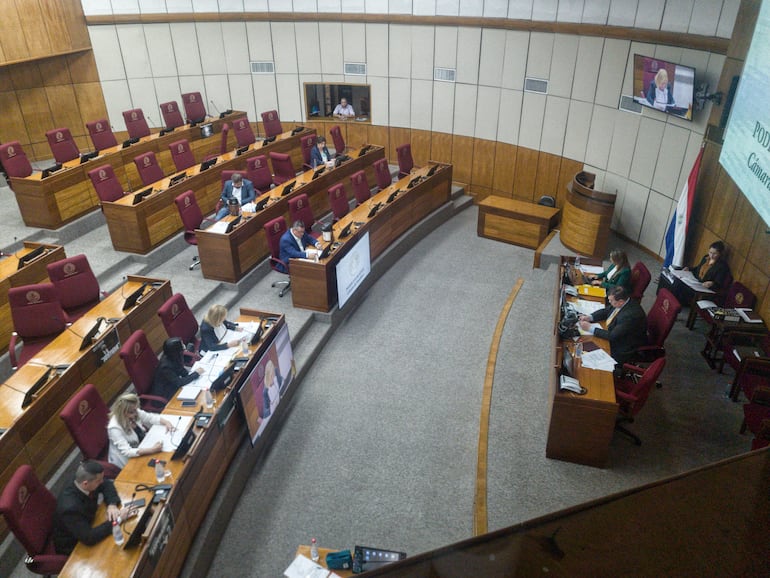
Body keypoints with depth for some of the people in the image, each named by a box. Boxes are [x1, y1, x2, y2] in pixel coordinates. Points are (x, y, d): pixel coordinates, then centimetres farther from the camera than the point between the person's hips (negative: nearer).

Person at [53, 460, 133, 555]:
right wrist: (116, 520, -30)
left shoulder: (82, 485, -18)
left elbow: (107, 484, 1)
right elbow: (89, 538, -37)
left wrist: (112, 504, -16)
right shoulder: (70, 507, -37)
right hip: (71, 546, -6)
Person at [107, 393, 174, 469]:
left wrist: (166, 422, -16)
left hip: (141, 447, 7)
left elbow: (151, 417, 4)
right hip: (128, 461, -6)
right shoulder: (115, 428, -28)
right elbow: (127, 452, -33)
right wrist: (152, 450, -40)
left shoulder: (134, 413, -9)